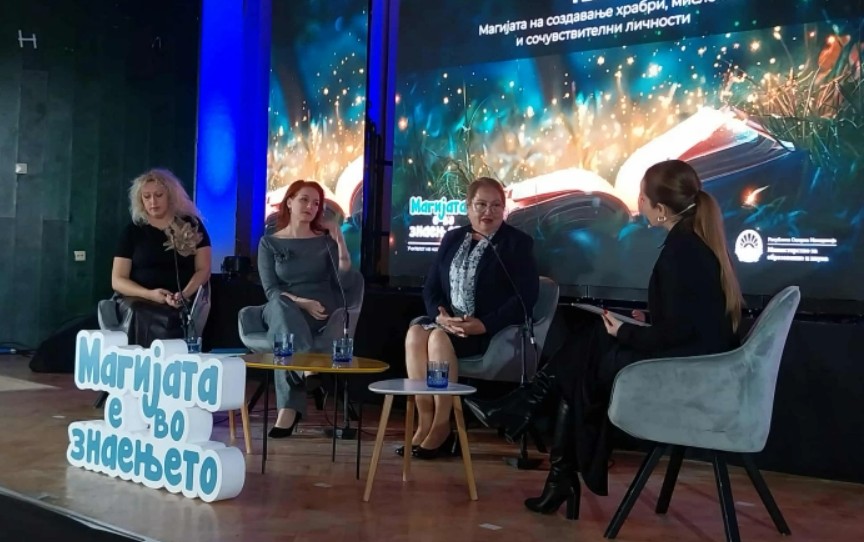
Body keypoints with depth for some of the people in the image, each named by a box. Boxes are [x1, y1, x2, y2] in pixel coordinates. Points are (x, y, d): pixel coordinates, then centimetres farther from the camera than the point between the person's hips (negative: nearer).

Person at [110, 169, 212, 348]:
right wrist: (149, 294, -12)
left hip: (180, 303, 0)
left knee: (171, 318, -36)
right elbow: (117, 280, 6)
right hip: (138, 299, 0)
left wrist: (184, 294, -15)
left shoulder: (192, 225, 10)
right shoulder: (133, 230, 10)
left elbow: (203, 269, 5)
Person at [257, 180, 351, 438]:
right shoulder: (269, 243, 10)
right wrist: (301, 303, -18)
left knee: (285, 342, -34)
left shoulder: (326, 239, 12)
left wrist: (340, 242, -7)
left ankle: (289, 408, -45)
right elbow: (271, 290, -1)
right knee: (281, 308, -39)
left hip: (322, 312, 0)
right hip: (284, 309, 0)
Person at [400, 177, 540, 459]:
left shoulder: (517, 243, 0)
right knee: (415, 333, -26)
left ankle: (442, 427, -24)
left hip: (492, 331, -5)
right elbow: (431, 286, 11)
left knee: (439, 338, -31)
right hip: (448, 322, 5)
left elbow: (527, 295, -10)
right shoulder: (452, 238, 16)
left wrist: (485, 324, -21)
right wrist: (440, 314, -12)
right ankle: (425, 421, -25)